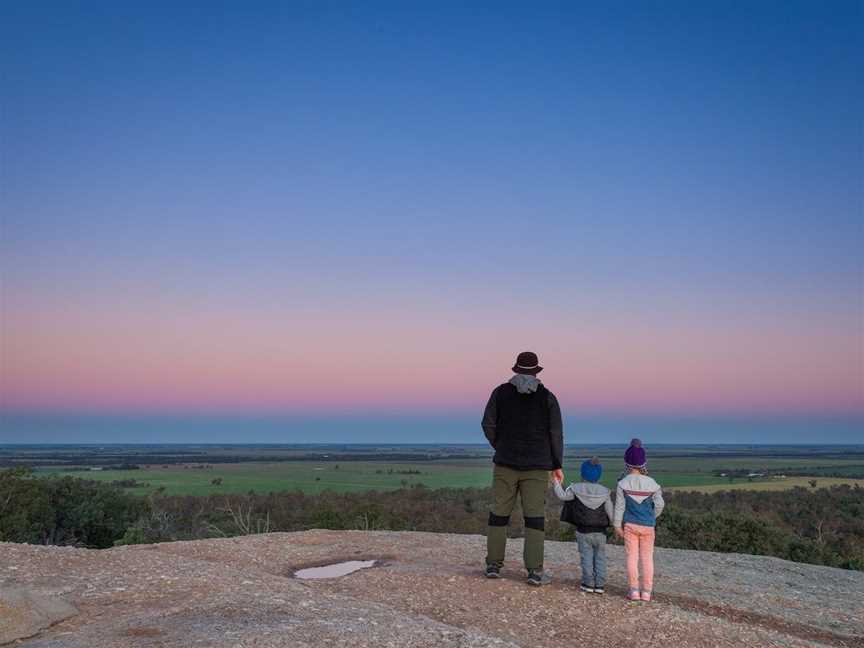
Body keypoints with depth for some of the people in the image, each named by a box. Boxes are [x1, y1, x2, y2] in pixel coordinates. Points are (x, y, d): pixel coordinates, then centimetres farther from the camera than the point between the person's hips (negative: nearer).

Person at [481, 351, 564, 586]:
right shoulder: (547, 397, -1)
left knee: (499, 513, 10)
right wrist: (557, 465, 8)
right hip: (537, 466, -1)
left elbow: (488, 425, 0)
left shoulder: (501, 392, 1)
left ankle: (493, 565, 12)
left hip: (506, 463, 1)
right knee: (535, 517, 1)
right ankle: (534, 571, -2)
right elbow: (555, 433, -2)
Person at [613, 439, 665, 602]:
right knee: (647, 558, 7)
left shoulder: (623, 483, -8)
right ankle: (646, 592, 7)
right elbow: (659, 504, 0)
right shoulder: (651, 483, -5)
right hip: (648, 526, 1)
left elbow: (619, 506, -6)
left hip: (630, 525, -1)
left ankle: (634, 590, 4)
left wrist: (617, 525, 2)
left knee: (632, 557, 5)